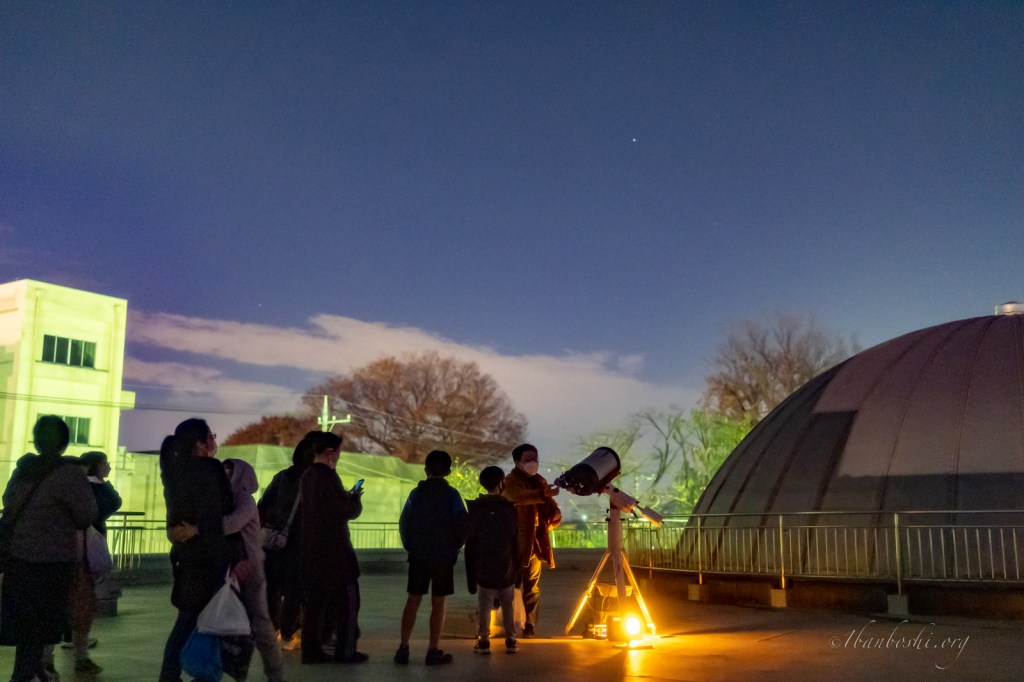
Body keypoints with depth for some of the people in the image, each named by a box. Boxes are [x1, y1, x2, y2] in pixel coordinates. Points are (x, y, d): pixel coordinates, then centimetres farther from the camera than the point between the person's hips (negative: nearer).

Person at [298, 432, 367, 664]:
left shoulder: (306, 477, 11)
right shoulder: (328, 476, -16)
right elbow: (349, 511, -17)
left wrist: (347, 497, 17)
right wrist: (356, 498, 2)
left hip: (312, 549, 8)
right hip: (334, 550, -8)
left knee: (315, 600, 11)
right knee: (346, 599, 1)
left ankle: (312, 650, 13)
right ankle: (345, 651, 4)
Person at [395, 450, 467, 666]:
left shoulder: (416, 493, 1)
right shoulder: (452, 494, -6)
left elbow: (404, 522, 0)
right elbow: (461, 524, -10)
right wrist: (454, 547, 6)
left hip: (418, 556, 2)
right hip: (443, 557, -2)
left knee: (413, 601, 9)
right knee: (438, 603, 4)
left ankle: (403, 648, 7)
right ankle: (433, 651, 5)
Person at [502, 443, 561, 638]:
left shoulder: (540, 481, 14)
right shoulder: (510, 481, -4)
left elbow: (553, 509, 20)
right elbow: (520, 496, -27)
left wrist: (550, 521, -4)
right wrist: (543, 494, -43)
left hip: (535, 543, 5)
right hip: (514, 543, -5)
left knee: (532, 587, 6)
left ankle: (530, 626, 10)